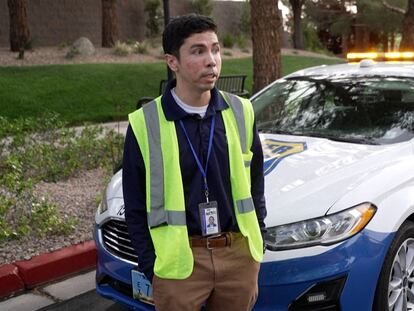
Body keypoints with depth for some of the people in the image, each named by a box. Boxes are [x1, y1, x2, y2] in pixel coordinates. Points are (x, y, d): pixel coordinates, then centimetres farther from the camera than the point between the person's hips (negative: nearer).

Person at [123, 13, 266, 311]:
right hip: (179, 261, -2)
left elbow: (255, 183, 10)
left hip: (240, 254, 3)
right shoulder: (145, 124, -9)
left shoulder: (240, 112, -1)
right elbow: (136, 206, -2)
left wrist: (258, 238, 10)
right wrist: (150, 265, -3)